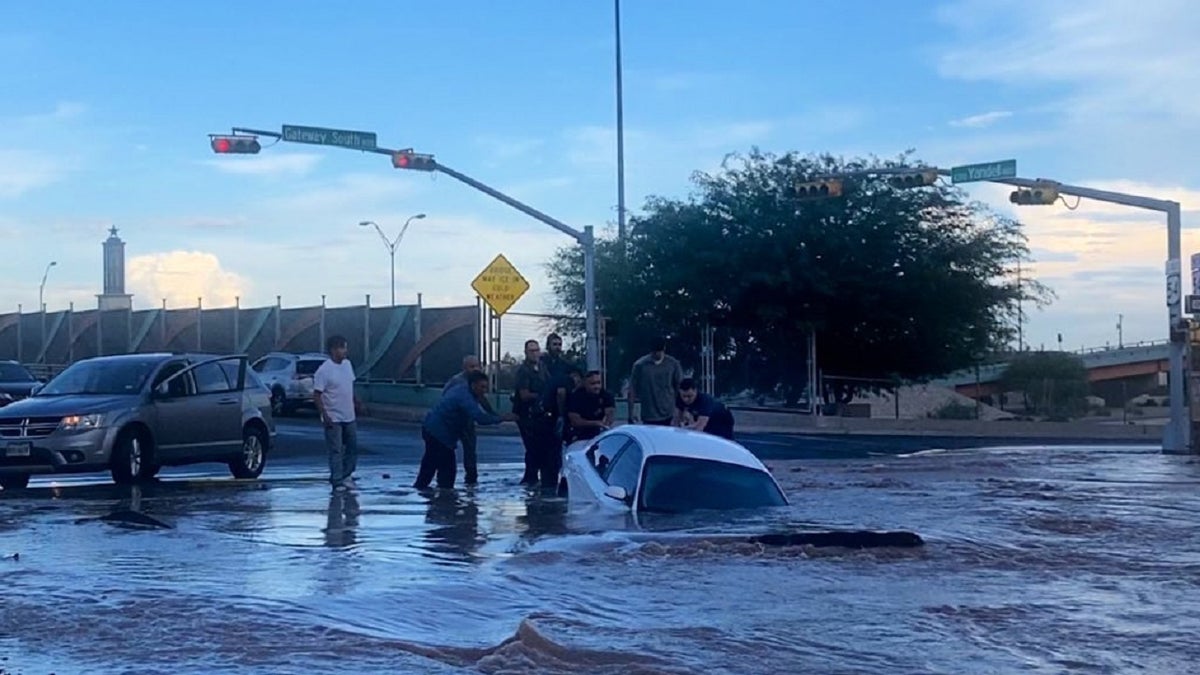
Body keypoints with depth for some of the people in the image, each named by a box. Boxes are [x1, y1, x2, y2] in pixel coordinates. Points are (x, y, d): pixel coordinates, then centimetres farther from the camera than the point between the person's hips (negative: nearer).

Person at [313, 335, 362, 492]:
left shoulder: (347, 364, 5)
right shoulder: (324, 370, -16)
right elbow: (316, 395, -16)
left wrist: (355, 401, 14)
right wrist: (324, 415, -20)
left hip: (349, 417, 7)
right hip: (333, 419, -7)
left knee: (353, 447, 12)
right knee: (336, 451, -2)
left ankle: (346, 475, 25)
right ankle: (337, 481, 4)